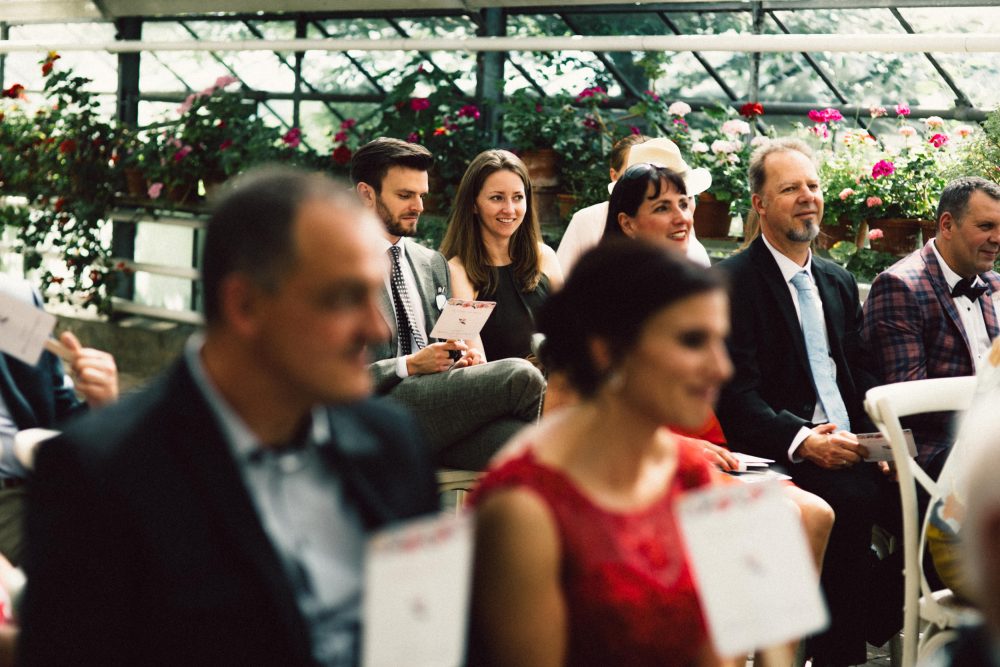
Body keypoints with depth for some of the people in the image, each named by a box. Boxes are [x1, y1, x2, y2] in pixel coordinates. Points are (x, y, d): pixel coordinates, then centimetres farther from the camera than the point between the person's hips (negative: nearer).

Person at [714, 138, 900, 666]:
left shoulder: (840, 282, 22)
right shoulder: (731, 281, -1)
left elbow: (860, 375, 19)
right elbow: (737, 394, -9)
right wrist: (801, 439, -23)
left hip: (851, 448, 6)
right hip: (783, 457, -6)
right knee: (849, 499, -34)